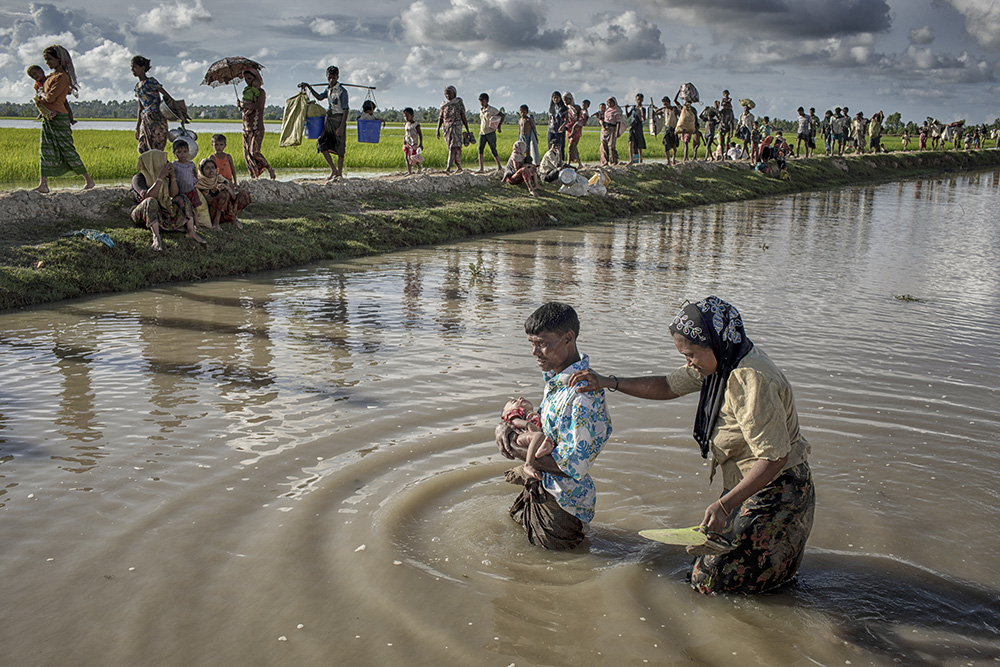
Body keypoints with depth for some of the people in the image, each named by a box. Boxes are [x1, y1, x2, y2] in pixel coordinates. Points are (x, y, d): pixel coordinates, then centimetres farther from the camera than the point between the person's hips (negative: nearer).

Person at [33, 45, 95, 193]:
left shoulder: (63, 76, -12)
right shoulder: (52, 76, 16)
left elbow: (51, 97, -17)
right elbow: (40, 97, 24)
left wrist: (41, 95, 1)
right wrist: (41, 98, 3)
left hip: (59, 117, -9)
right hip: (47, 117, 9)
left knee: (67, 150, -3)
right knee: (45, 151, 4)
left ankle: (88, 180, 7)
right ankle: (43, 185, 4)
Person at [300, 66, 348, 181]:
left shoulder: (342, 91, -12)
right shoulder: (328, 89, 11)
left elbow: (346, 109, -15)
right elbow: (319, 97, 28)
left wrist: (342, 127, -21)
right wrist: (308, 87, 17)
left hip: (339, 119, -8)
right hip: (328, 119, 8)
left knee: (340, 148, -1)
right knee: (322, 144, 2)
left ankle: (339, 173, 8)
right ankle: (333, 170, 13)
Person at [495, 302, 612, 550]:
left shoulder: (583, 394, -32)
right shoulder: (555, 379, -1)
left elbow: (571, 467, -30)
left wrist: (519, 451, -21)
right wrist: (506, 427, -9)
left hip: (561, 505, -9)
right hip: (539, 489, 9)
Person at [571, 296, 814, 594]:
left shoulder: (751, 379, -29)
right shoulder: (721, 362, 0)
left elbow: (773, 457, -29)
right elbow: (668, 386, 11)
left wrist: (725, 504, -30)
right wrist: (608, 382, 3)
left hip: (775, 492, -9)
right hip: (748, 485, 10)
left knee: (708, 580, -3)